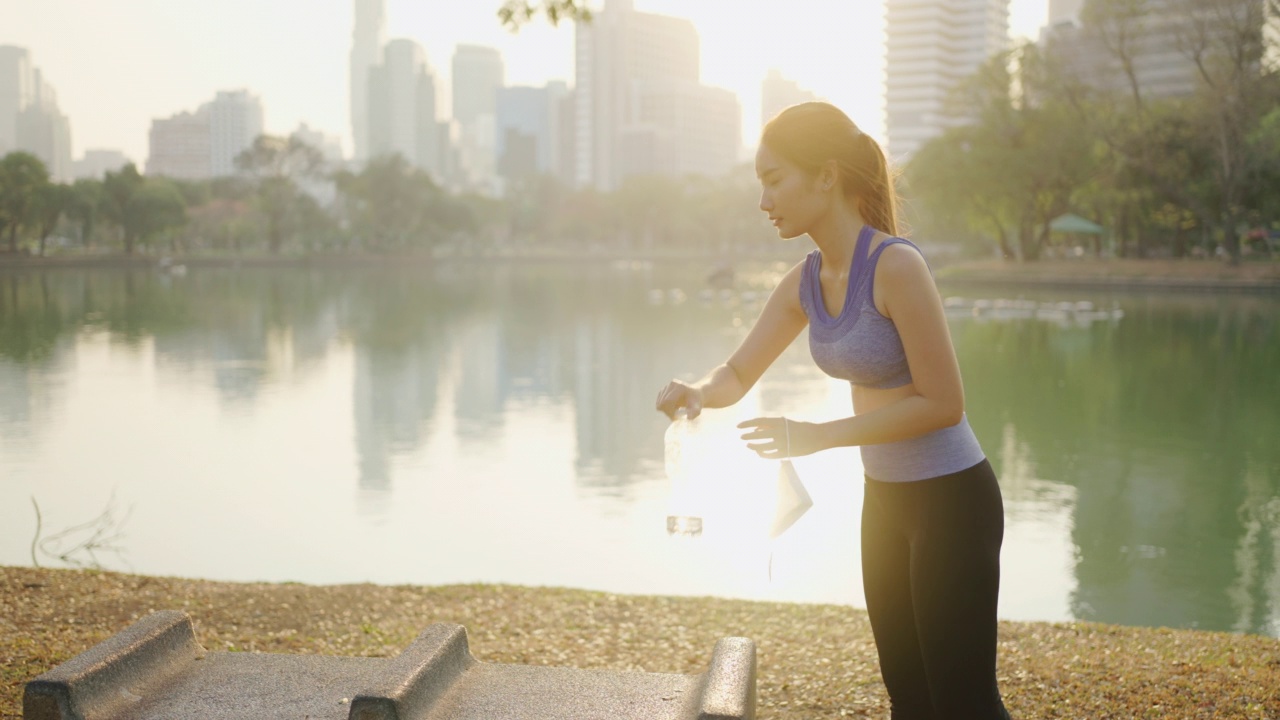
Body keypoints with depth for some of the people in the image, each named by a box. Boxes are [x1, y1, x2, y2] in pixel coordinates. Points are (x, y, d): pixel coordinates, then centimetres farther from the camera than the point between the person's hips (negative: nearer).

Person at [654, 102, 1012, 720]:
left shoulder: (895, 265, -23)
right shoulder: (805, 282, 0)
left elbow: (942, 403, -21)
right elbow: (736, 375, 8)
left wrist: (817, 436, -24)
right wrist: (698, 393, -16)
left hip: (951, 500, -8)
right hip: (884, 499, 8)